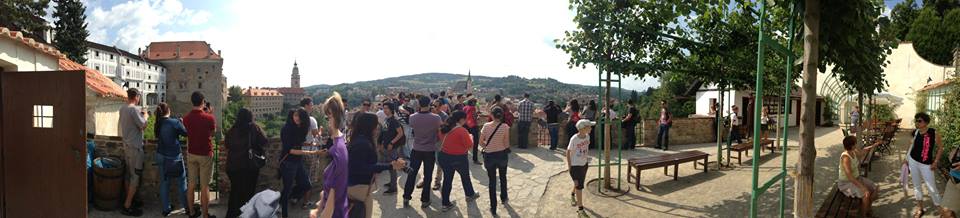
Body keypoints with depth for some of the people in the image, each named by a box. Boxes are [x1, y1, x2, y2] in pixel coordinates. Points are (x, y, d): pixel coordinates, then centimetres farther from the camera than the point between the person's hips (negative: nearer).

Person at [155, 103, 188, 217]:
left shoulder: (157, 124, -2)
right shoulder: (175, 122, -17)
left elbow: (157, 136, 13)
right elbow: (185, 133, -5)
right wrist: (181, 123, 9)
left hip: (161, 156, 5)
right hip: (174, 156, -4)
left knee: (164, 183, 11)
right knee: (181, 182, 8)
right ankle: (187, 207, 16)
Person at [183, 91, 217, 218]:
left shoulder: (186, 118, -3)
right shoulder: (209, 118, -16)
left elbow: (187, 134, 11)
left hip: (191, 154, 4)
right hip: (205, 155, -4)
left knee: (191, 184, 11)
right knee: (205, 186, 1)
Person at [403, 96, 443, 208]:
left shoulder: (413, 117, -11)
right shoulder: (436, 118, -18)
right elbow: (441, 129, -2)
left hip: (416, 149, 2)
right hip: (430, 150, -2)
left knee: (412, 173, 13)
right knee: (427, 176, 8)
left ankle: (406, 198, 19)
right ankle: (425, 200, 14)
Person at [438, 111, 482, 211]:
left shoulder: (446, 128, 0)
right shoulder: (462, 130, -21)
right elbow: (469, 145, -17)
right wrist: (470, 136, 3)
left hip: (443, 156, 5)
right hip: (458, 158, -5)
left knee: (447, 178, 13)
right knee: (465, 176, 21)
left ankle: (445, 203, 15)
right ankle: (470, 194, 43)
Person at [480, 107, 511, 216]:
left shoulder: (486, 126, -12)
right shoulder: (505, 127, -13)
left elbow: (481, 143, -6)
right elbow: (507, 144, -8)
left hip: (489, 156, -1)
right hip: (502, 155, 1)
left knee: (492, 181, 10)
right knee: (503, 177, 26)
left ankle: (493, 208, 13)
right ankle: (503, 198, 47)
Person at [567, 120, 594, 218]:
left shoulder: (587, 137, -5)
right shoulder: (574, 139, -24)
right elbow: (568, 152, -14)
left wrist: (586, 157, 8)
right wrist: (569, 166, -11)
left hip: (584, 164, 7)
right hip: (575, 165, -7)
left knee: (579, 183, 23)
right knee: (579, 186, -5)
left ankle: (572, 195, 53)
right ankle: (580, 209, 4)